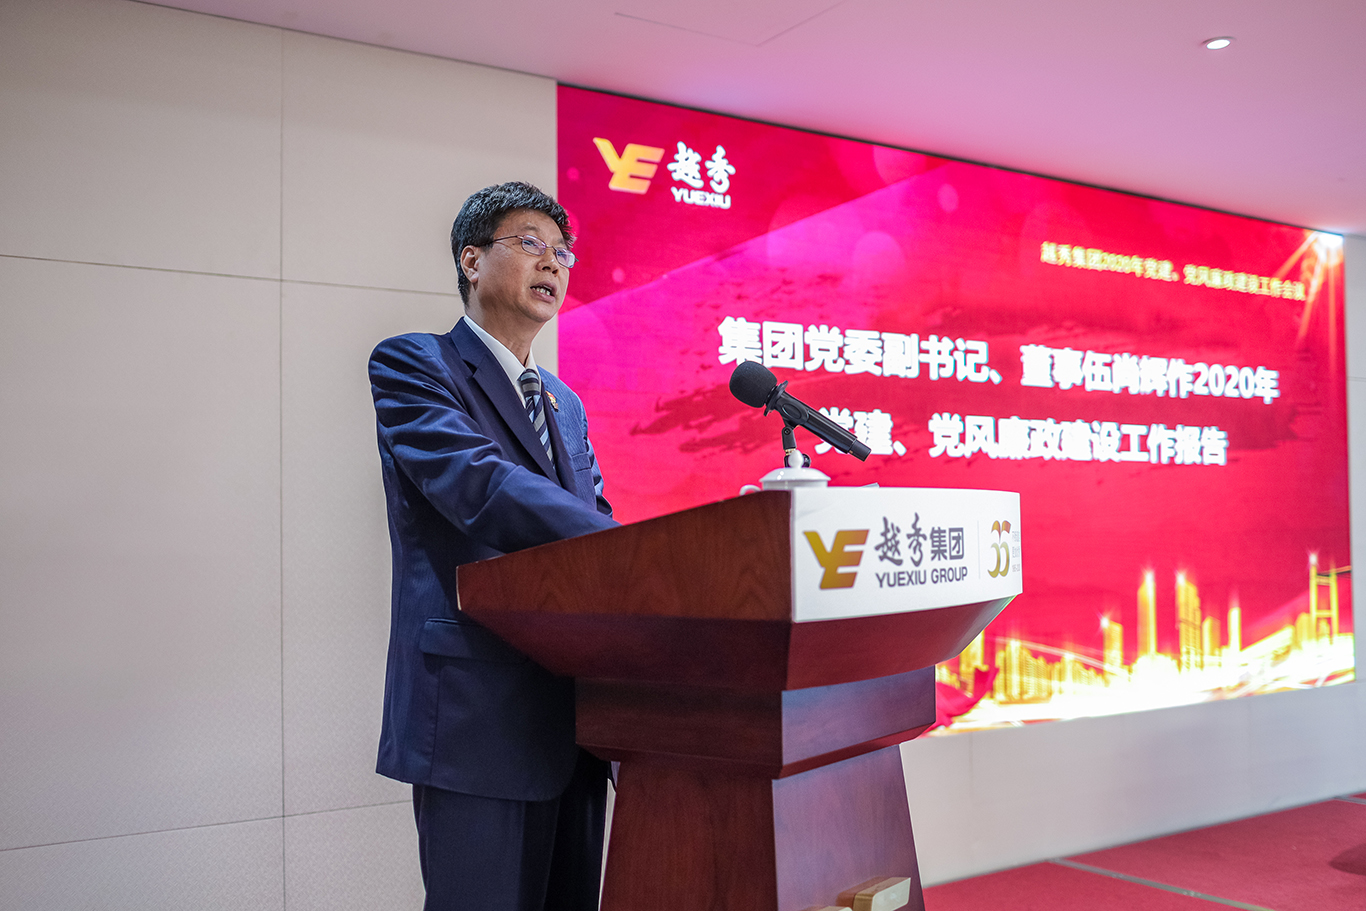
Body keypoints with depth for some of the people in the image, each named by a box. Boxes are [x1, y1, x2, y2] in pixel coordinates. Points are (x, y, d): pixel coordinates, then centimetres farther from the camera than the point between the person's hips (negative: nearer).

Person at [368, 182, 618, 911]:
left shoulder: (565, 404, 20)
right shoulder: (411, 365, -3)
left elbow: (597, 526, 14)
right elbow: (482, 487, -20)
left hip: (574, 718, 7)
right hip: (478, 715, -7)